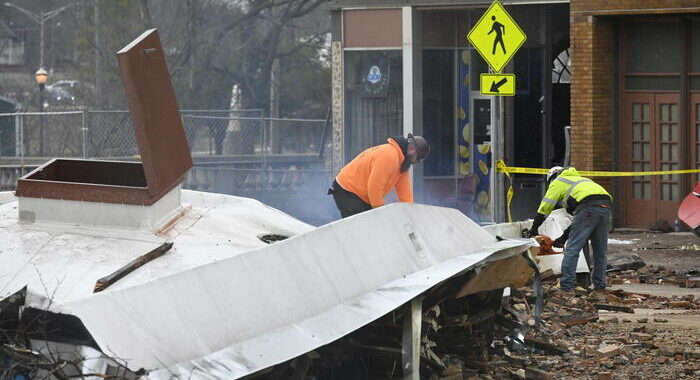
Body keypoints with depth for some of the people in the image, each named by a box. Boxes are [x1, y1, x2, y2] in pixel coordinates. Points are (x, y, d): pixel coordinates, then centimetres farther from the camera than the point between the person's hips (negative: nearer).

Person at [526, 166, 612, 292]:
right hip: (605, 205, 7)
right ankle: (600, 284, 20)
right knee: (600, 250, 17)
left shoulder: (557, 182, 21)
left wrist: (533, 230, 25)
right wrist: (564, 237, 38)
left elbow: (545, 207, 15)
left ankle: (566, 285, -8)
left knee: (572, 249, -4)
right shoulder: (579, 179, 41)